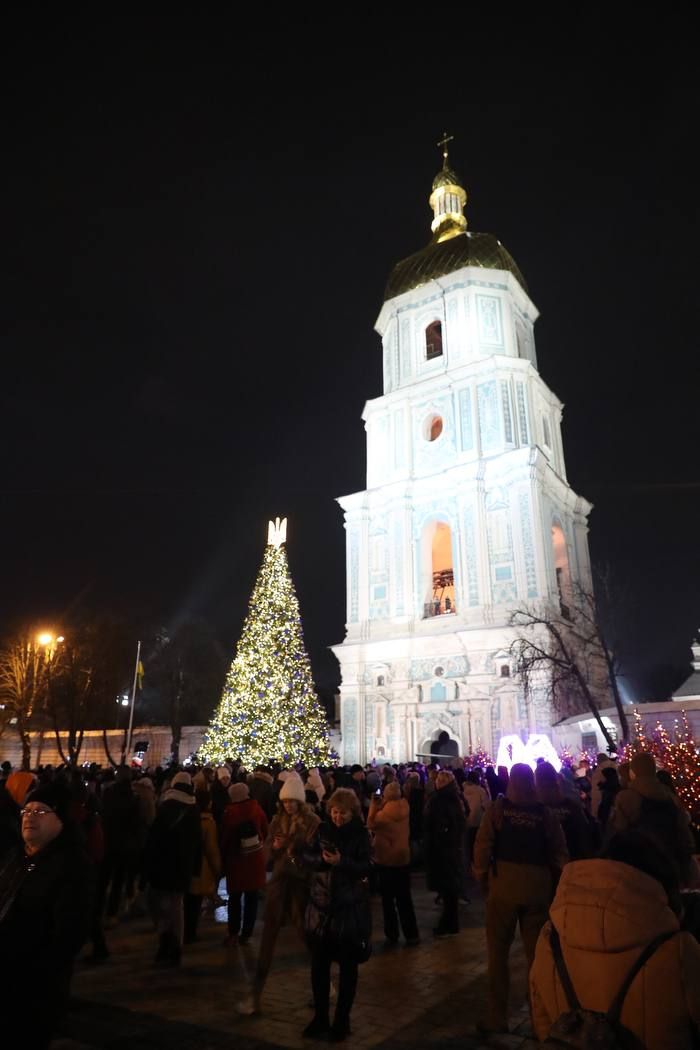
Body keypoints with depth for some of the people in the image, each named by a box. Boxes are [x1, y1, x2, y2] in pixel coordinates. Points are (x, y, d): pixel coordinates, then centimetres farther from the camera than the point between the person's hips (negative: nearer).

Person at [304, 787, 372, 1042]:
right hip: (322, 905, 2)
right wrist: (320, 859, -23)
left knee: (347, 965, 8)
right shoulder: (323, 830, 2)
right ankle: (320, 1016, 25)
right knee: (318, 963, 6)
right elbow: (310, 858, -3)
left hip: (350, 907, -2)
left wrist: (342, 862, -26)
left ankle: (342, 1020, 24)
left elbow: (366, 868, -12)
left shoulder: (360, 834, -5)